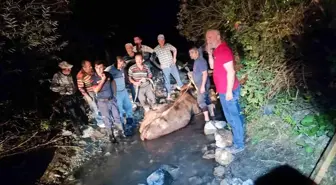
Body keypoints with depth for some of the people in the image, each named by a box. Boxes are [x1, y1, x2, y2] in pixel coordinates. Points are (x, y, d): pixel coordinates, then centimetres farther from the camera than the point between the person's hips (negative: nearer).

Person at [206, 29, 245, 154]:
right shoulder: (217, 50, 10)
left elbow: (231, 72, -24)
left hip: (228, 90, -10)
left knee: (232, 117, 0)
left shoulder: (223, 50, -21)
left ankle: (239, 144, 12)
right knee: (235, 115, 24)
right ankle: (239, 135, 43)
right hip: (224, 90, 10)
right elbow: (212, 66, 16)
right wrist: (210, 53, 2)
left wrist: (229, 91, -24)